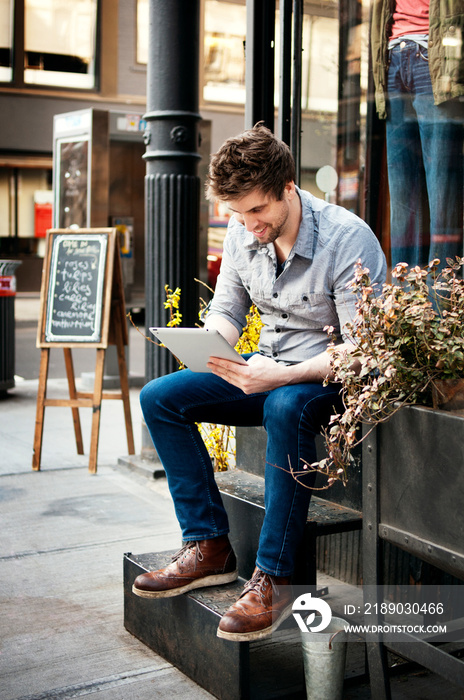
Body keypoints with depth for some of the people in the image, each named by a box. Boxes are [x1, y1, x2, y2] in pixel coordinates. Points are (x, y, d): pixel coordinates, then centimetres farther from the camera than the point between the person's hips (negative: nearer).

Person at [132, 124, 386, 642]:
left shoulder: (349, 240, -21)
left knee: (285, 407, -40)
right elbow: (225, 310, 10)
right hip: (268, 370, 7)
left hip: (333, 379, -7)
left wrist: (285, 375, -35)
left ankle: (272, 578, -30)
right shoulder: (241, 234, -1)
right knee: (159, 398, -6)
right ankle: (208, 546, -6)